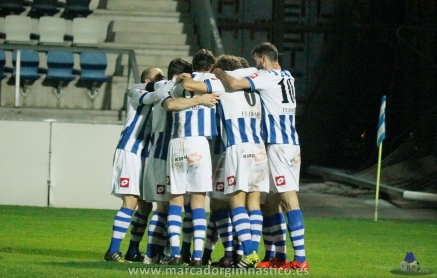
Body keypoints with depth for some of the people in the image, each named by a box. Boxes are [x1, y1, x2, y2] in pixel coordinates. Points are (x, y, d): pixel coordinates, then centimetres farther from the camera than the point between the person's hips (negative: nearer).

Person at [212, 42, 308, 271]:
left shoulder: (267, 77, -9)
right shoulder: (287, 77, 16)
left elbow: (233, 84, -19)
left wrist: (218, 72, 1)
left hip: (278, 145, -9)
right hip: (291, 143, 9)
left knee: (289, 199, -13)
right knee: (273, 201, 12)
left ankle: (300, 258, -18)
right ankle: (278, 257, 14)